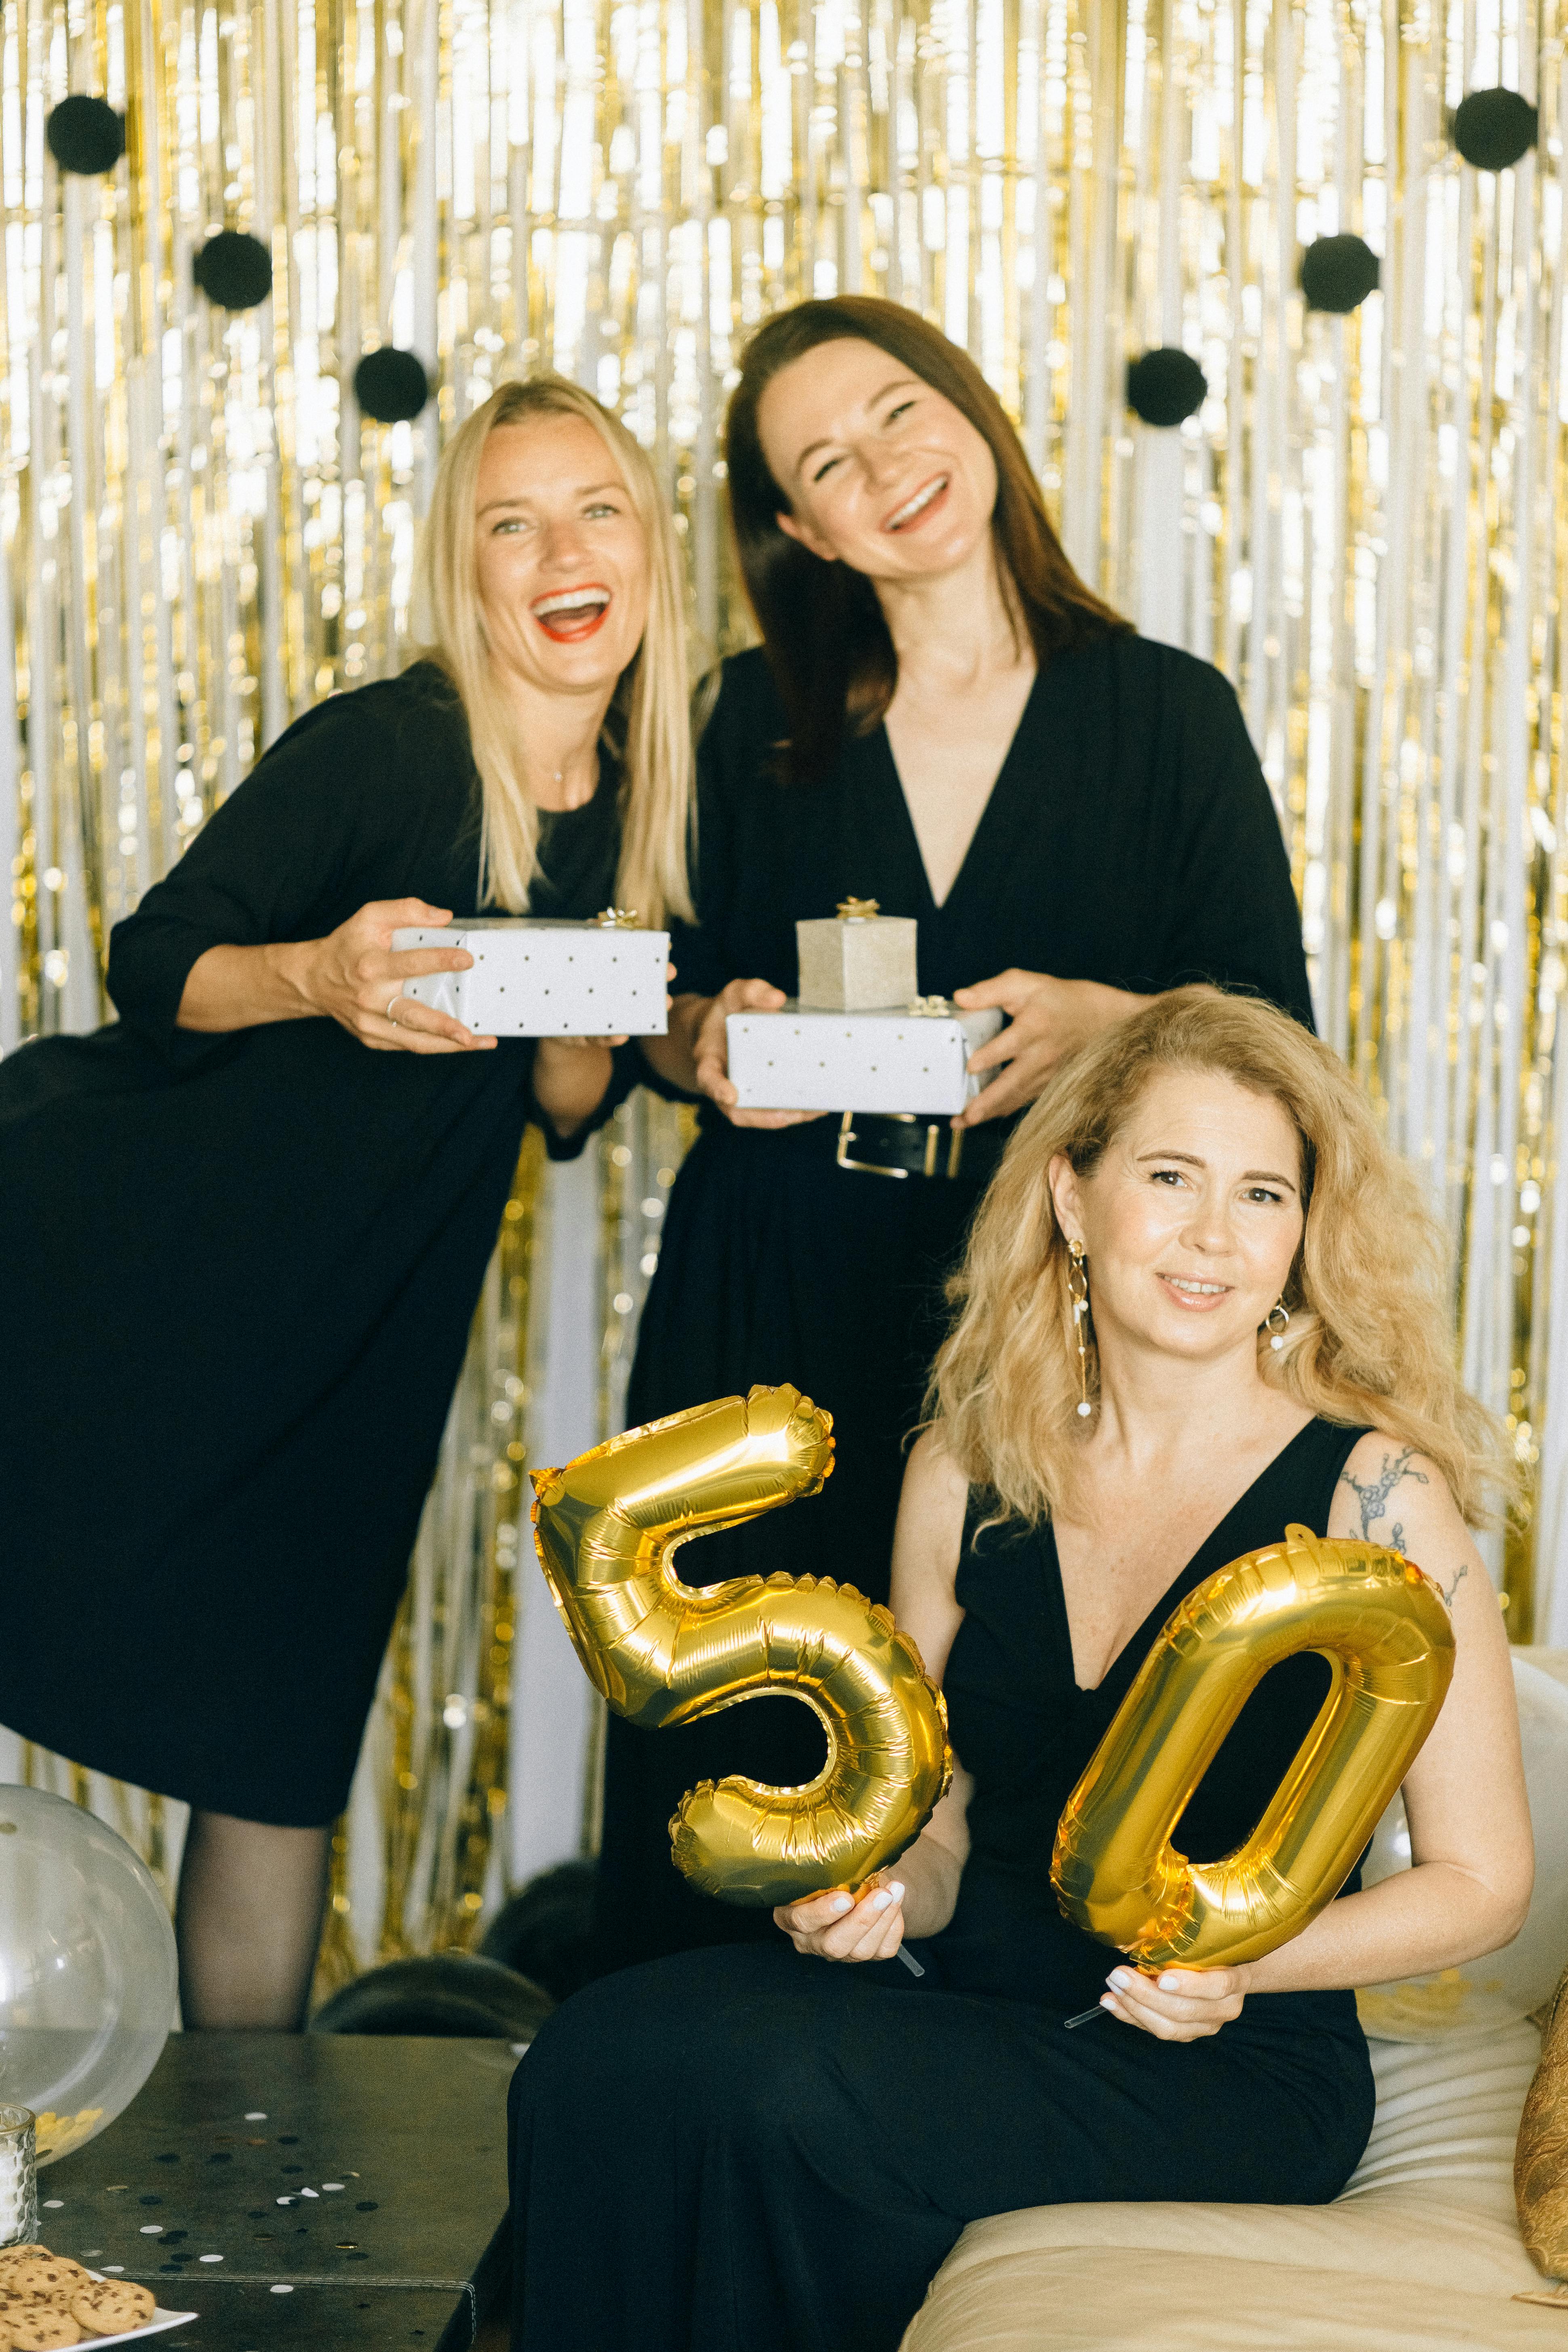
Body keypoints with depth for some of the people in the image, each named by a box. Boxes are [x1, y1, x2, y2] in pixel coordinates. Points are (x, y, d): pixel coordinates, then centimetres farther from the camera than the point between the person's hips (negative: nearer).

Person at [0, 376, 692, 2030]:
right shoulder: (385, 748, -14)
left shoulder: (643, 811, 4)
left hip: (354, 1334, 5)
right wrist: (316, 976, -30)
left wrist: (590, 1022, -12)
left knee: (282, 1736, 9)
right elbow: (152, 962, -12)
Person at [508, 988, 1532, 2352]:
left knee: (760, 2085, -29)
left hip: (1232, 2076, -4)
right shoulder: (965, 1472, 7)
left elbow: (1483, 1877, -4)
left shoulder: (1371, 1489, -8)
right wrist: (879, 1889, -8)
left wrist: (1243, 1959, -20)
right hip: (976, 2022, 4)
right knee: (603, 2056, -24)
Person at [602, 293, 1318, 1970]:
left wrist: (1098, 1024, -15)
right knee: (739, 1745, 0)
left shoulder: (1167, 714, 4)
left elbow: (1275, 1035, 2)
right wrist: (709, 1046, -7)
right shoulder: (762, 720, 9)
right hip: (767, 1311, 2)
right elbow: (668, 1011, 15)